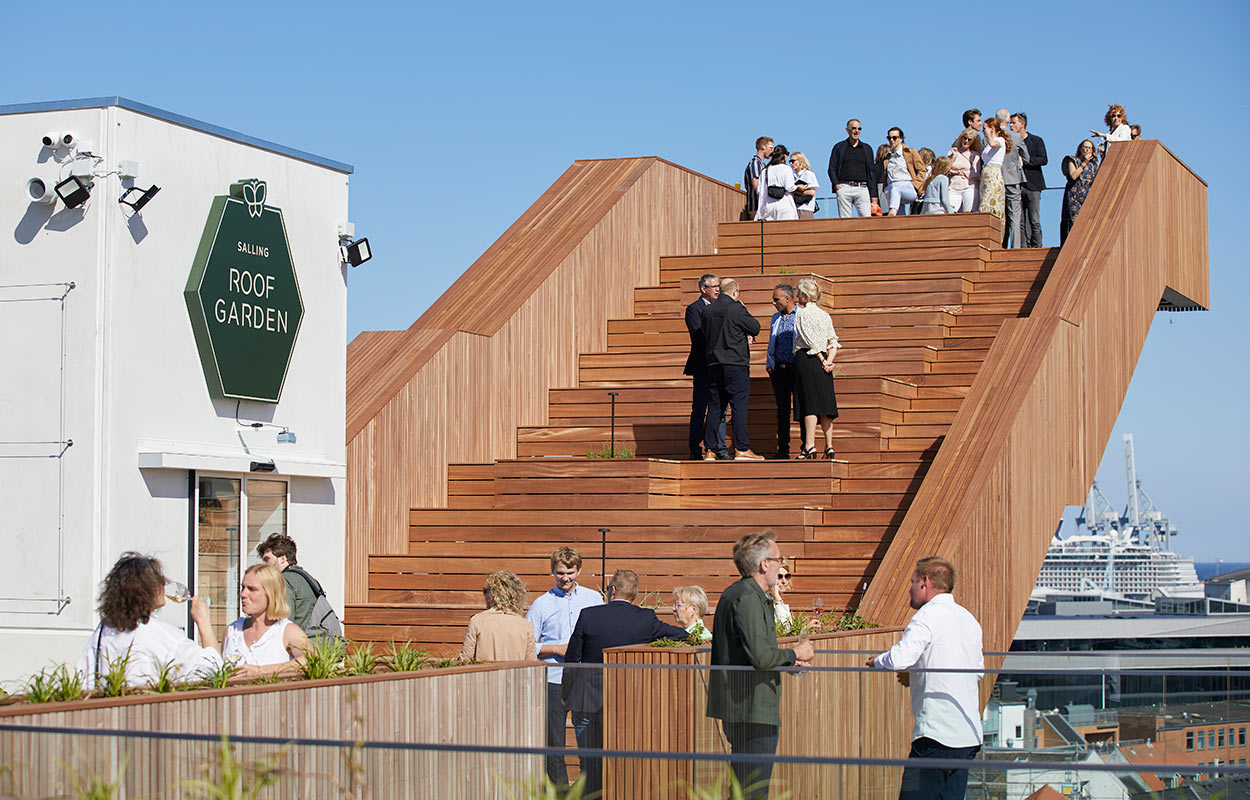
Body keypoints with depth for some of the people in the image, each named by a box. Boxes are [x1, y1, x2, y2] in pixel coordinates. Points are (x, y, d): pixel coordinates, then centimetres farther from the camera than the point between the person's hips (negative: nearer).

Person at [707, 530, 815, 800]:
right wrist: (794, 653, -7)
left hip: (737, 708, 11)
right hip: (754, 710, -11)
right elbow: (761, 656, -24)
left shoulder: (732, 595, 17)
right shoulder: (748, 598, -16)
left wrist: (787, 661, 18)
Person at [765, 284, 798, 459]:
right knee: (782, 410, 6)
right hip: (779, 369, 6)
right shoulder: (776, 318, 17)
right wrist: (770, 366, 14)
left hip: (797, 370, -6)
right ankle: (783, 450, 9)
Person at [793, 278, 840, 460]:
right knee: (825, 404, 6)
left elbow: (810, 340, -12)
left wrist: (822, 360, -10)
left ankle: (810, 445, -14)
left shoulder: (802, 314, -5)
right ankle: (829, 446, 5)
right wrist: (828, 360, -1)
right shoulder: (825, 315, 15)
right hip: (822, 361, 6)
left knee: (809, 404, -9)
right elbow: (833, 341, 9)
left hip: (807, 358, -6)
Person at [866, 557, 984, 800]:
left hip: (937, 733, -8)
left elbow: (900, 659, -21)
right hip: (969, 735, 8)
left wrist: (877, 661, 2)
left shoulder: (928, 615, -8)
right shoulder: (969, 620, 17)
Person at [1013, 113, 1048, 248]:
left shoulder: (1036, 140, 6)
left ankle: (1037, 247, -5)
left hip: (1032, 186, -3)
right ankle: (1025, 248, 1)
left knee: (1034, 221, -7)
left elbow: (1043, 160, -6)